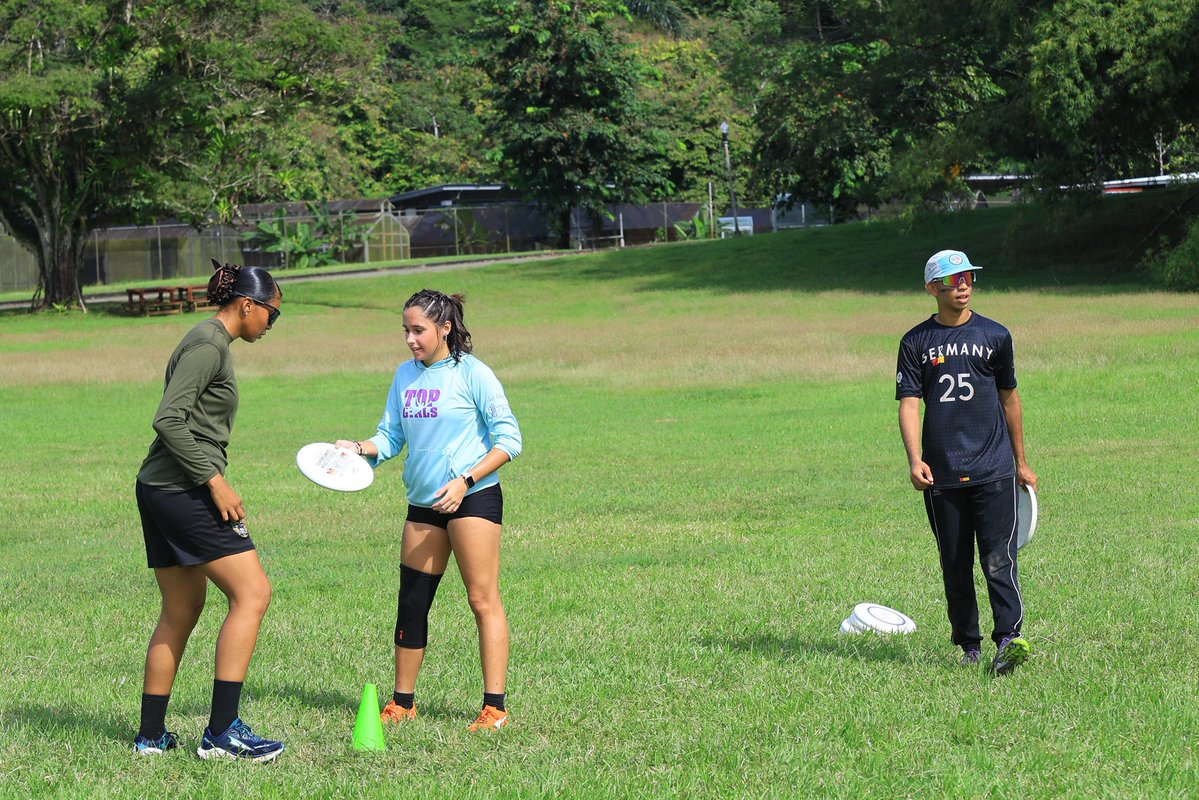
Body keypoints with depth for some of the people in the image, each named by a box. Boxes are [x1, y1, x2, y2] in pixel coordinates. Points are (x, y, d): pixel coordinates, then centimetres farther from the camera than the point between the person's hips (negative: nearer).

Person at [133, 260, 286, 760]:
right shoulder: (209, 345, -11)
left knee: (182, 610, 15)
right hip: (183, 490, -11)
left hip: (160, 491, 11)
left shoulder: (210, 343, 20)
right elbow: (168, 419, -20)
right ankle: (222, 732, -14)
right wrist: (215, 481, -19)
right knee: (252, 593, -12)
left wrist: (212, 484, 23)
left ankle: (151, 735, 18)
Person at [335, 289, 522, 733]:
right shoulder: (406, 375, 11)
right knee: (411, 603, 9)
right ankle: (402, 703, 20)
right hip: (423, 504, 6)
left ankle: (494, 707, -4)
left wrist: (464, 480, -16)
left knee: (483, 599, -7)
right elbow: (391, 436, 13)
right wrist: (359, 448, -8)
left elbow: (508, 439, -8)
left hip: (473, 497, -6)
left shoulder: (472, 373, -6)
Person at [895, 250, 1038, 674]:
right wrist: (915, 460, -17)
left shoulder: (995, 335, 8)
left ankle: (1008, 639, -19)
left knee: (998, 559, -12)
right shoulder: (916, 343, 6)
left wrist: (1021, 462, 19)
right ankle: (969, 646, 16)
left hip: (993, 471, -1)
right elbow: (909, 404, -1)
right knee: (955, 566, 7)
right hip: (941, 476, 1)